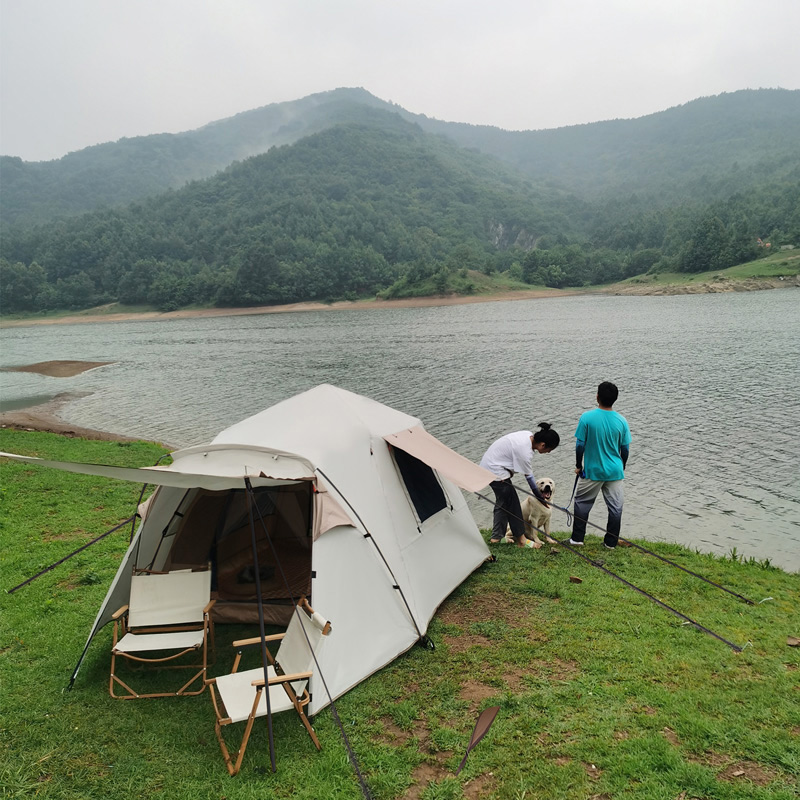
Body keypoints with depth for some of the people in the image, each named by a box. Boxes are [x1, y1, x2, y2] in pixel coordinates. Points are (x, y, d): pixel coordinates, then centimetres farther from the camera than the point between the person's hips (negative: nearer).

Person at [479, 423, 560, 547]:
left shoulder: (528, 435, -3)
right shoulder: (525, 452, -28)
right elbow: (528, 476, -17)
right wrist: (539, 496, -6)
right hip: (495, 471, -10)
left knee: (503, 502, 17)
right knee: (512, 504, -1)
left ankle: (496, 537, 24)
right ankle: (520, 539, 9)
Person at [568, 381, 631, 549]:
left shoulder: (587, 417, -15)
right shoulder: (621, 421, -7)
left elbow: (580, 445, -11)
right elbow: (625, 449, 0)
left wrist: (578, 465, 3)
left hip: (592, 471, -1)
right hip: (615, 471, 2)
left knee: (582, 502, 15)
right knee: (615, 507, 12)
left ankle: (577, 538, 19)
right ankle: (611, 542, 19)